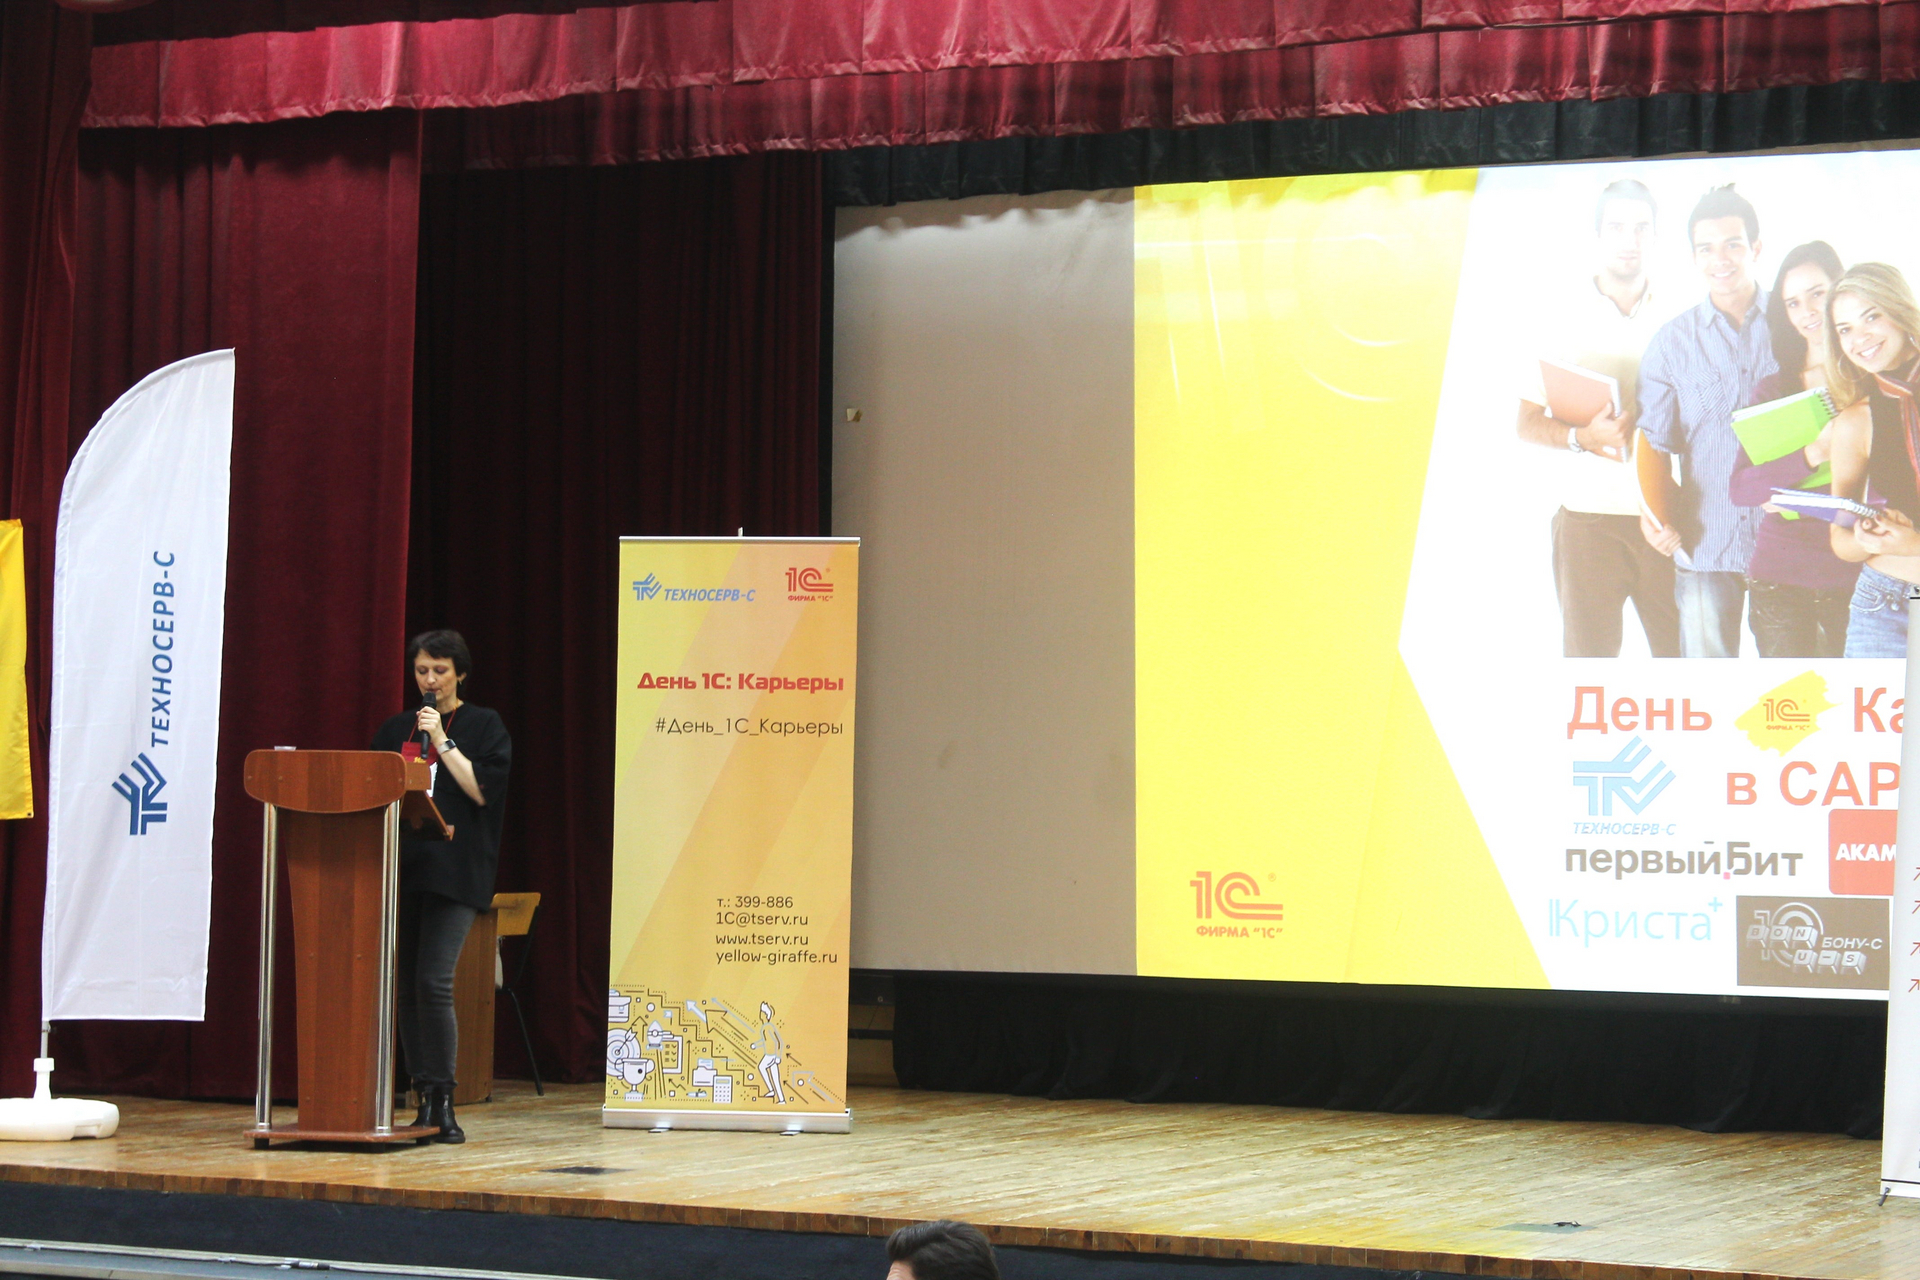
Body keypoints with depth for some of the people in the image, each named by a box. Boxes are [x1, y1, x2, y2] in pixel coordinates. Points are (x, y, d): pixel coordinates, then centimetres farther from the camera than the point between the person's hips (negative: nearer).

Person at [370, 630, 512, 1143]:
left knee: (434, 981, -15)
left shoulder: (484, 726, 5)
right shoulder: (395, 730, 17)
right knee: (406, 985, 2)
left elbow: (483, 789, -7)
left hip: (453, 870, -5)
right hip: (400, 868, 5)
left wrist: (442, 742, -8)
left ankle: (443, 1101, -9)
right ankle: (426, 1099, 7)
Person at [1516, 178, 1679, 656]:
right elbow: (1527, 423, 6)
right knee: (1588, 655, -3)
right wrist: (1582, 436, -13)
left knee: (1682, 653, -4)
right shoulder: (1560, 317, 7)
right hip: (1590, 514, -1)